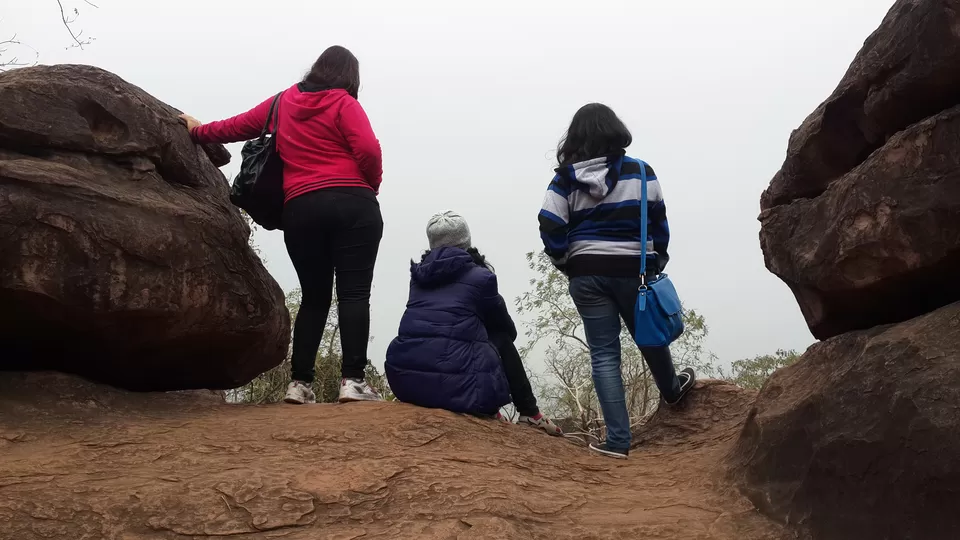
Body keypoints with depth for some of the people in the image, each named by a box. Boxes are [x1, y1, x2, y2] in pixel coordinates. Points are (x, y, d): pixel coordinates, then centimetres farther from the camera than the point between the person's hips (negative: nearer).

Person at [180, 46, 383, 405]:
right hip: (351, 205, -4)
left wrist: (197, 131, 46)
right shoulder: (343, 103, 3)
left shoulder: (283, 102, 19)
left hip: (300, 210, 5)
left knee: (314, 297, 12)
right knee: (354, 293, -7)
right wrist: (372, 186, 8)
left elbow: (236, 127, 28)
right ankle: (353, 380, -16)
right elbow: (368, 150, -11)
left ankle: (300, 382, 7)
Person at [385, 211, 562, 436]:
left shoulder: (419, 274, 17)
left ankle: (487, 409, 27)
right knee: (502, 340, 23)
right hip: (457, 384, -5)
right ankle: (529, 413, 23)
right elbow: (508, 330, 19)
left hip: (405, 379, 5)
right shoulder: (479, 276, 5)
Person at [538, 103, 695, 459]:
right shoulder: (639, 172, -4)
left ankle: (618, 439, 2)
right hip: (633, 270, 1)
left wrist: (566, 263, 6)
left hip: (587, 275, 0)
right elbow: (658, 221, -2)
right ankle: (672, 389, 54)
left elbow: (551, 229, -9)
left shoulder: (565, 179, -4)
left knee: (604, 355, 5)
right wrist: (658, 262, 10)